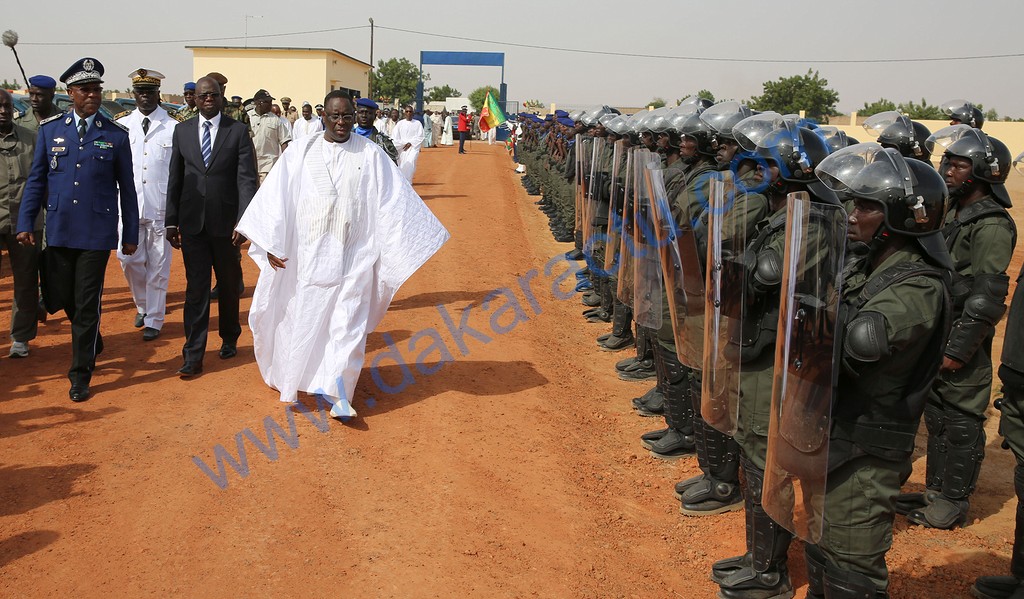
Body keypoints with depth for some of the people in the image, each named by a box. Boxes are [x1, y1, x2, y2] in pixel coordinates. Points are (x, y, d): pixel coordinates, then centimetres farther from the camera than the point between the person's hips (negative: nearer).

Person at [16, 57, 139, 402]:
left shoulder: (116, 135, 1)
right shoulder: (50, 130, 5)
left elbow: (127, 188, 5)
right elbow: (36, 179, 8)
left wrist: (131, 234, 5)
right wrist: (25, 223, 1)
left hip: (97, 233, -2)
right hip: (59, 231, 3)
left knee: (87, 305, 0)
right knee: (61, 299, 10)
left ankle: (80, 376, 11)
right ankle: (92, 342, 39)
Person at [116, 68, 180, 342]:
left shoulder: (174, 128, -1)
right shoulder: (121, 126, 6)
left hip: (161, 207, -2)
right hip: (129, 205, 2)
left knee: (158, 265, 3)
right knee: (129, 259, 1)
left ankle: (154, 320, 15)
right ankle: (142, 305, 27)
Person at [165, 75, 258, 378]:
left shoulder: (238, 131, -3)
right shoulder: (183, 131, 6)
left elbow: (247, 179, -9)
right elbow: (175, 179, 9)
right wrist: (171, 221, 6)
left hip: (225, 222, -1)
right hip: (192, 222, 1)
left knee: (229, 285, 14)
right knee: (196, 289, 0)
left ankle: (229, 339, 35)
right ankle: (193, 356, 2)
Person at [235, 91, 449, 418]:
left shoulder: (370, 154, -1)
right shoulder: (302, 151, 1)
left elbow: (393, 201, -1)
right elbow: (277, 197, 0)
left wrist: (406, 244, -5)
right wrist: (271, 243, -6)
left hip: (353, 255, -1)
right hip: (310, 252, 1)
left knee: (348, 323, -3)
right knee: (306, 317, 11)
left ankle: (338, 392, 1)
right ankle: (295, 377, 32)